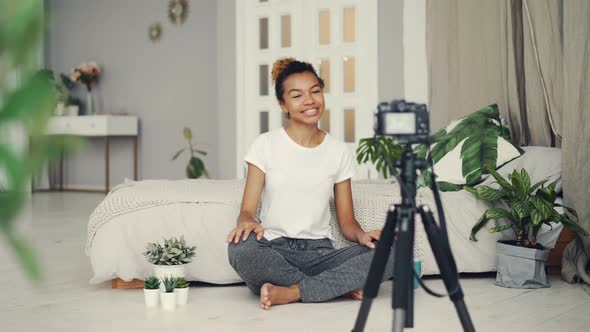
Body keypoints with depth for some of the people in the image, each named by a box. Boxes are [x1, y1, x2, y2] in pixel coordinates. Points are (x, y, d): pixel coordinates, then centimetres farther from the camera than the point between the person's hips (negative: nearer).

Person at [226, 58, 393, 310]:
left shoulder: (339, 152, 10)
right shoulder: (266, 145, 4)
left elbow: (346, 221, 10)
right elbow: (247, 210, -1)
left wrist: (361, 236, -14)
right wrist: (247, 222, -26)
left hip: (320, 253, 2)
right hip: (274, 252, -1)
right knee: (240, 248, -37)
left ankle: (289, 292, -23)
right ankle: (338, 286, -19)